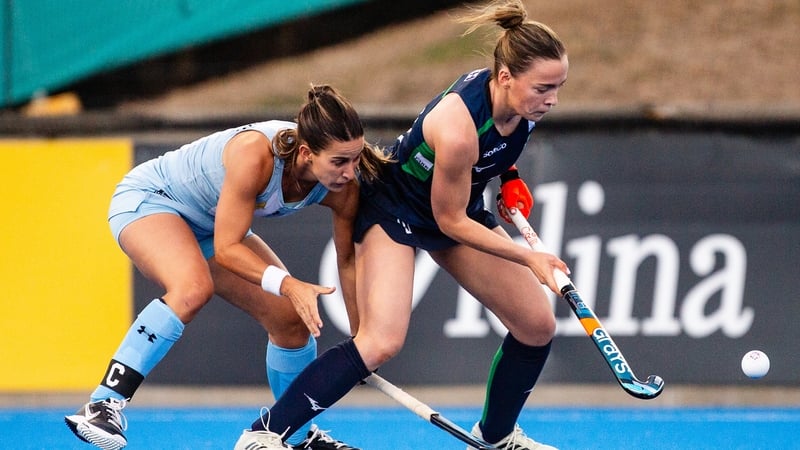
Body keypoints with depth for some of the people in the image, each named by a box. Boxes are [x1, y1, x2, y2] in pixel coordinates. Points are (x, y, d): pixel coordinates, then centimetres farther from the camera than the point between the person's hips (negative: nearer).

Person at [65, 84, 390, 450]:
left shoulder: (343, 187, -19)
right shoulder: (255, 154, -38)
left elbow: (348, 259, -1)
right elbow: (226, 249, -32)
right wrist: (286, 284, -45)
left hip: (209, 226, 7)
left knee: (293, 318, 2)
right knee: (193, 288, -37)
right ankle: (102, 406, -37)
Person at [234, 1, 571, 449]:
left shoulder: (523, 99, -17)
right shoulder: (458, 127, -39)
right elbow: (451, 221, -25)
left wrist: (507, 175, 1)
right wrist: (528, 257, -24)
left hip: (465, 205, 8)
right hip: (396, 208, -8)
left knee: (538, 326, 4)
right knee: (383, 340, -26)